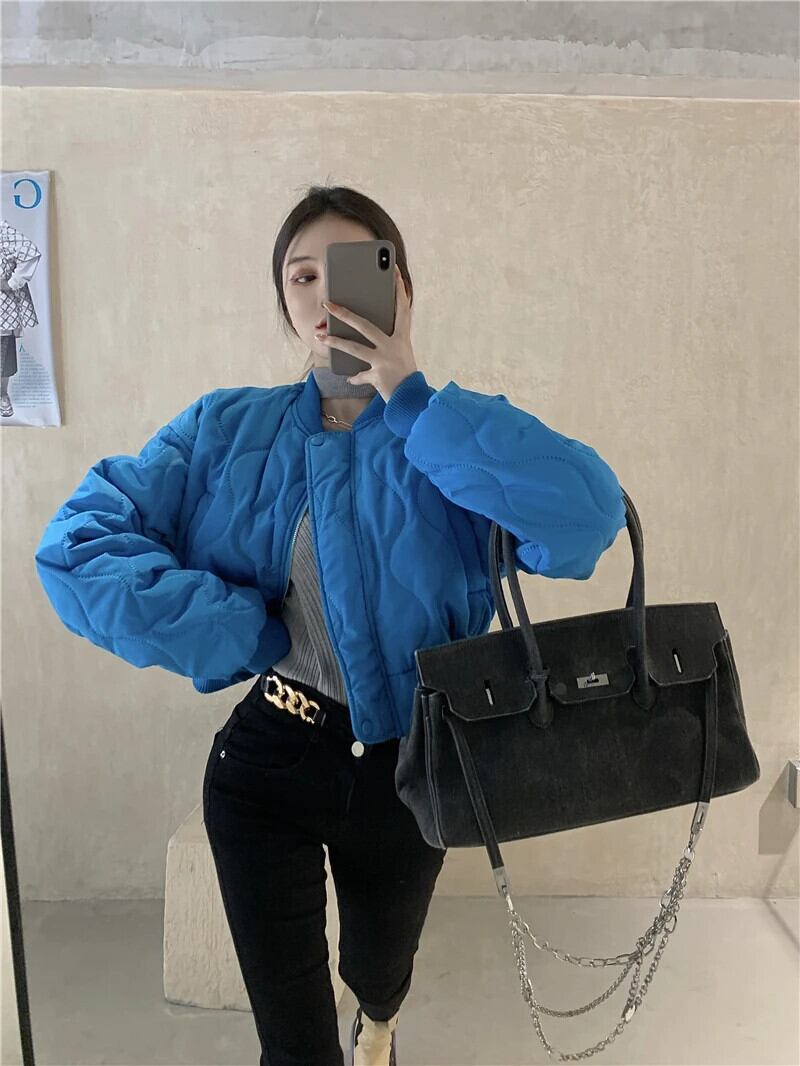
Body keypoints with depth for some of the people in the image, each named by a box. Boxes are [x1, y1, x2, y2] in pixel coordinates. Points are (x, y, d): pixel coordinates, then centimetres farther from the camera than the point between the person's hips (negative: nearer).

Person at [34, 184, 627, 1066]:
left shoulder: (457, 435, -9)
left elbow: (589, 516, -30)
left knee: (380, 965, 30)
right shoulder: (228, 431, -6)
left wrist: (406, 395, -27)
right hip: (265, 761, -1)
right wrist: (246, 639, -19)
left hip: (402, 770, 2)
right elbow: (76, 544, -15)